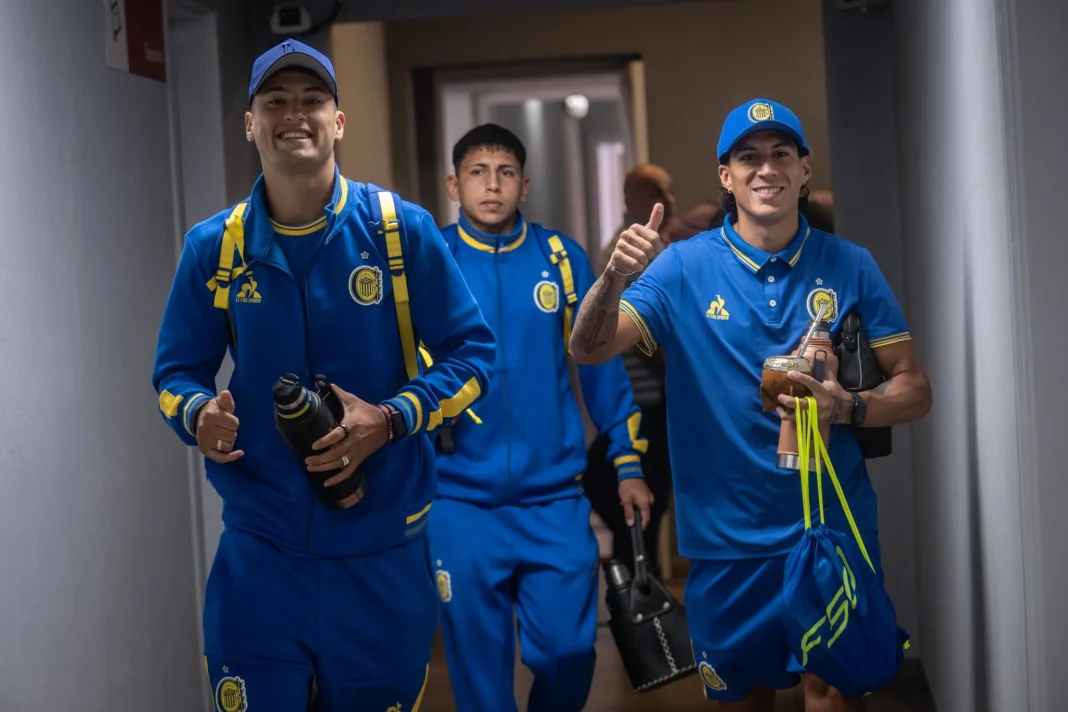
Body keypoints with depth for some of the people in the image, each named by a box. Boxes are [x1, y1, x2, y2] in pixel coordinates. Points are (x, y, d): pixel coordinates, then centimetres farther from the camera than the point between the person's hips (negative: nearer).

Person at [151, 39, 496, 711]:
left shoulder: (402, 229, -5)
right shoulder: (214, 246, 0)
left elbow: (472, 353, -1)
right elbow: (176, 373, 8)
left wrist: (389, 420, -17)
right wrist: (199, 415, -16)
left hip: (384, 550, -1)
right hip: (259, 552, 1)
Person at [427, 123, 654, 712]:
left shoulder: (562, 258, 4)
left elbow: (601, 365, 8)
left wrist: (628, 463, 7)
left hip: (555, 499, 1)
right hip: (460, 502, -1)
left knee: (568, 652, 4)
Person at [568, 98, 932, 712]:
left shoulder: (850, 266, 0)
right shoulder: (684, 268, -2)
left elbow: (915, 389, 1)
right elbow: (589, 350, -11)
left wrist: (848, 407, -19)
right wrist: (615, 276, -31)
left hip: (832, 527, 0)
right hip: (728, 538, 1)